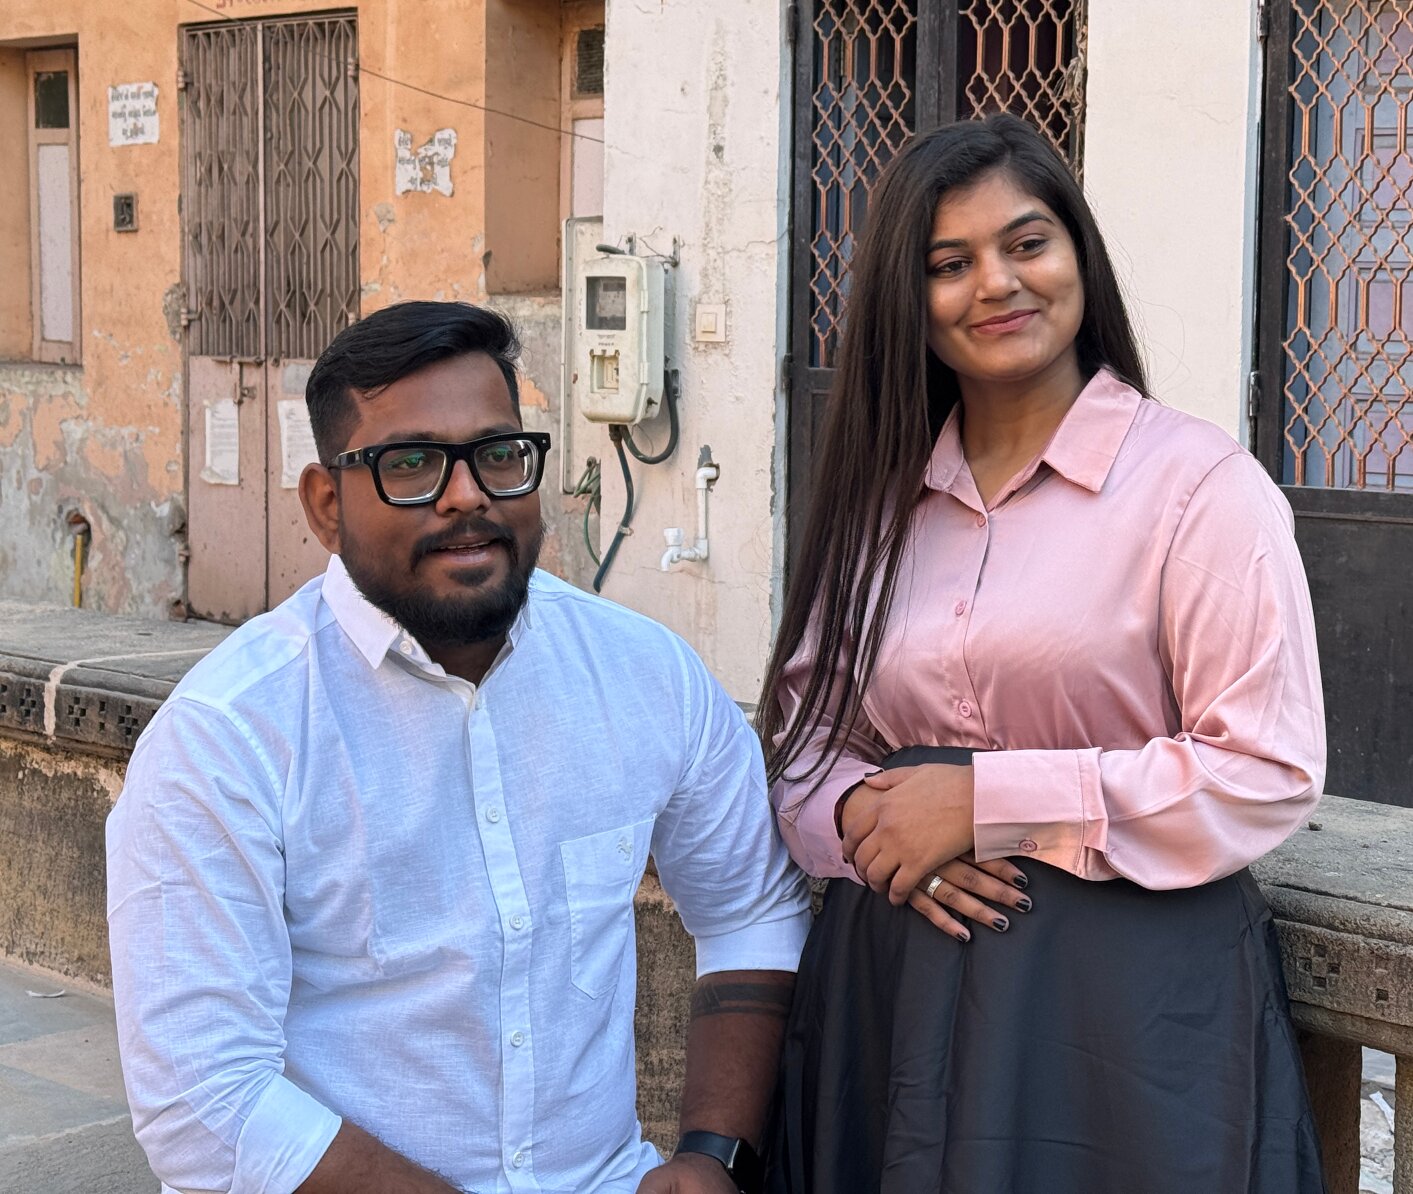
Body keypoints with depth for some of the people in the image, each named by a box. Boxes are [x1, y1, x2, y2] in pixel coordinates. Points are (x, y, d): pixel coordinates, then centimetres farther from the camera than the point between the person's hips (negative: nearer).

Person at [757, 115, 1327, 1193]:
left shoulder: (1201, 485, -8)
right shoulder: (881, 498, 9)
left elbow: (1270, 772, -14)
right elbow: (802, 725, 12)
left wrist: (987, 801, -16)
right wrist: (863, 816, -11)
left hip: (1127, 987, -4)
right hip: (891, 975, 5)